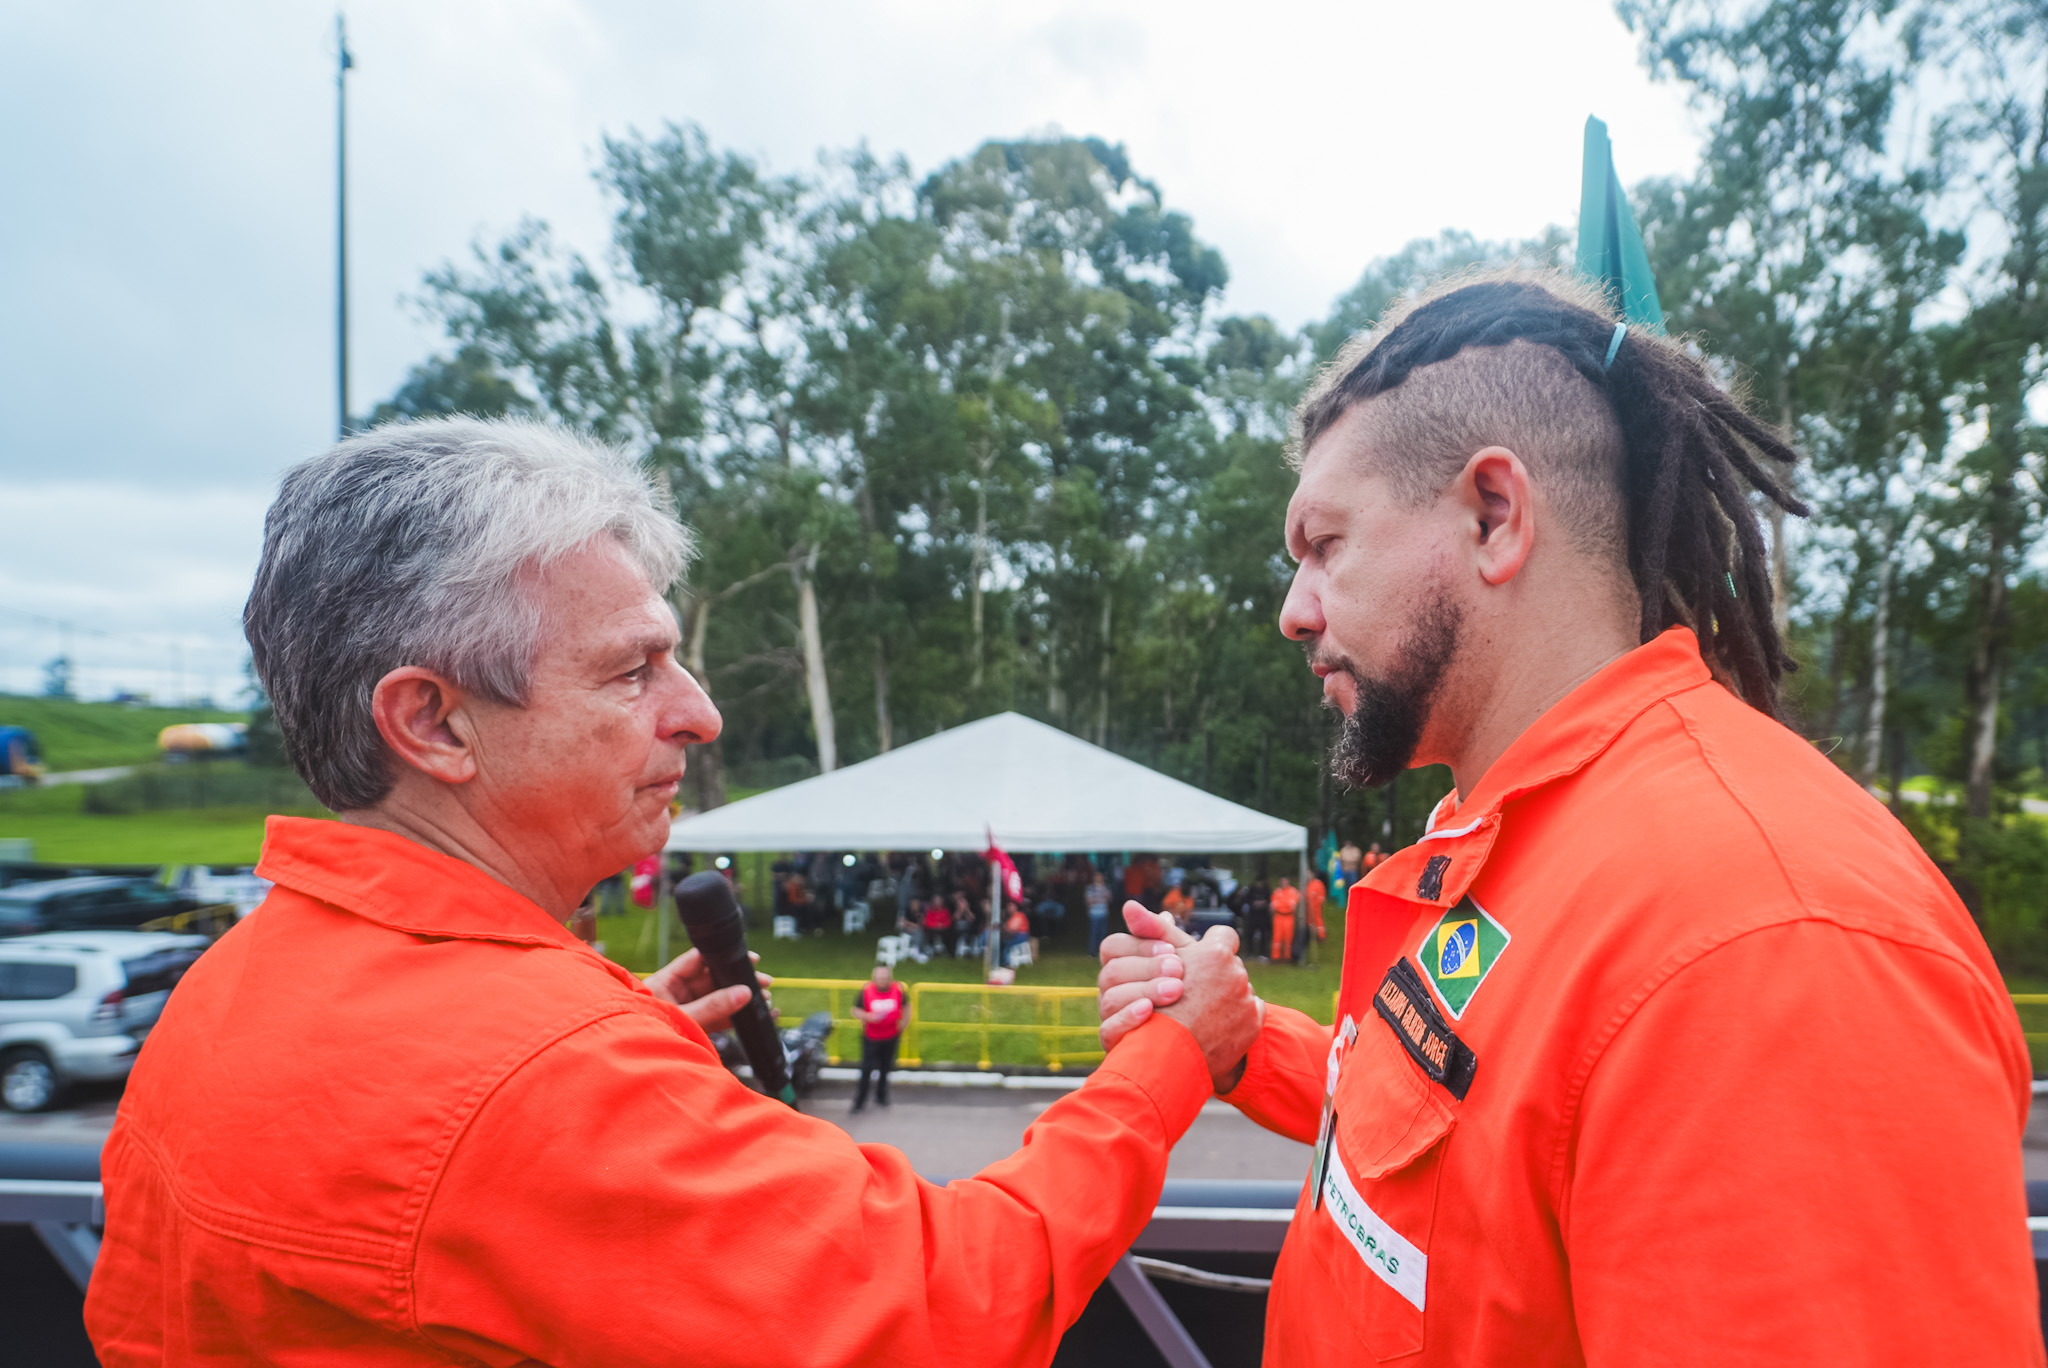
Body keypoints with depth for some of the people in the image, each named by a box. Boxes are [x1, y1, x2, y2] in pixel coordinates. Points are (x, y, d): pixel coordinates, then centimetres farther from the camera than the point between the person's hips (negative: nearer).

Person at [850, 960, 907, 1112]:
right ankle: (859, 1102, 10)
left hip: (891, 1037, 2)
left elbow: (906, 1007, 8)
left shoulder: (898, 990, -9)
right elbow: (856, 1010, -6)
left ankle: (881, 1097, 34)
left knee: (885, 1068, 15)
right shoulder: (865, 991, -14)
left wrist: (902, 1024, 2)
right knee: (866, 1069, -3)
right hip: (871, 1038, -2)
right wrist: (868, 1016, -24)